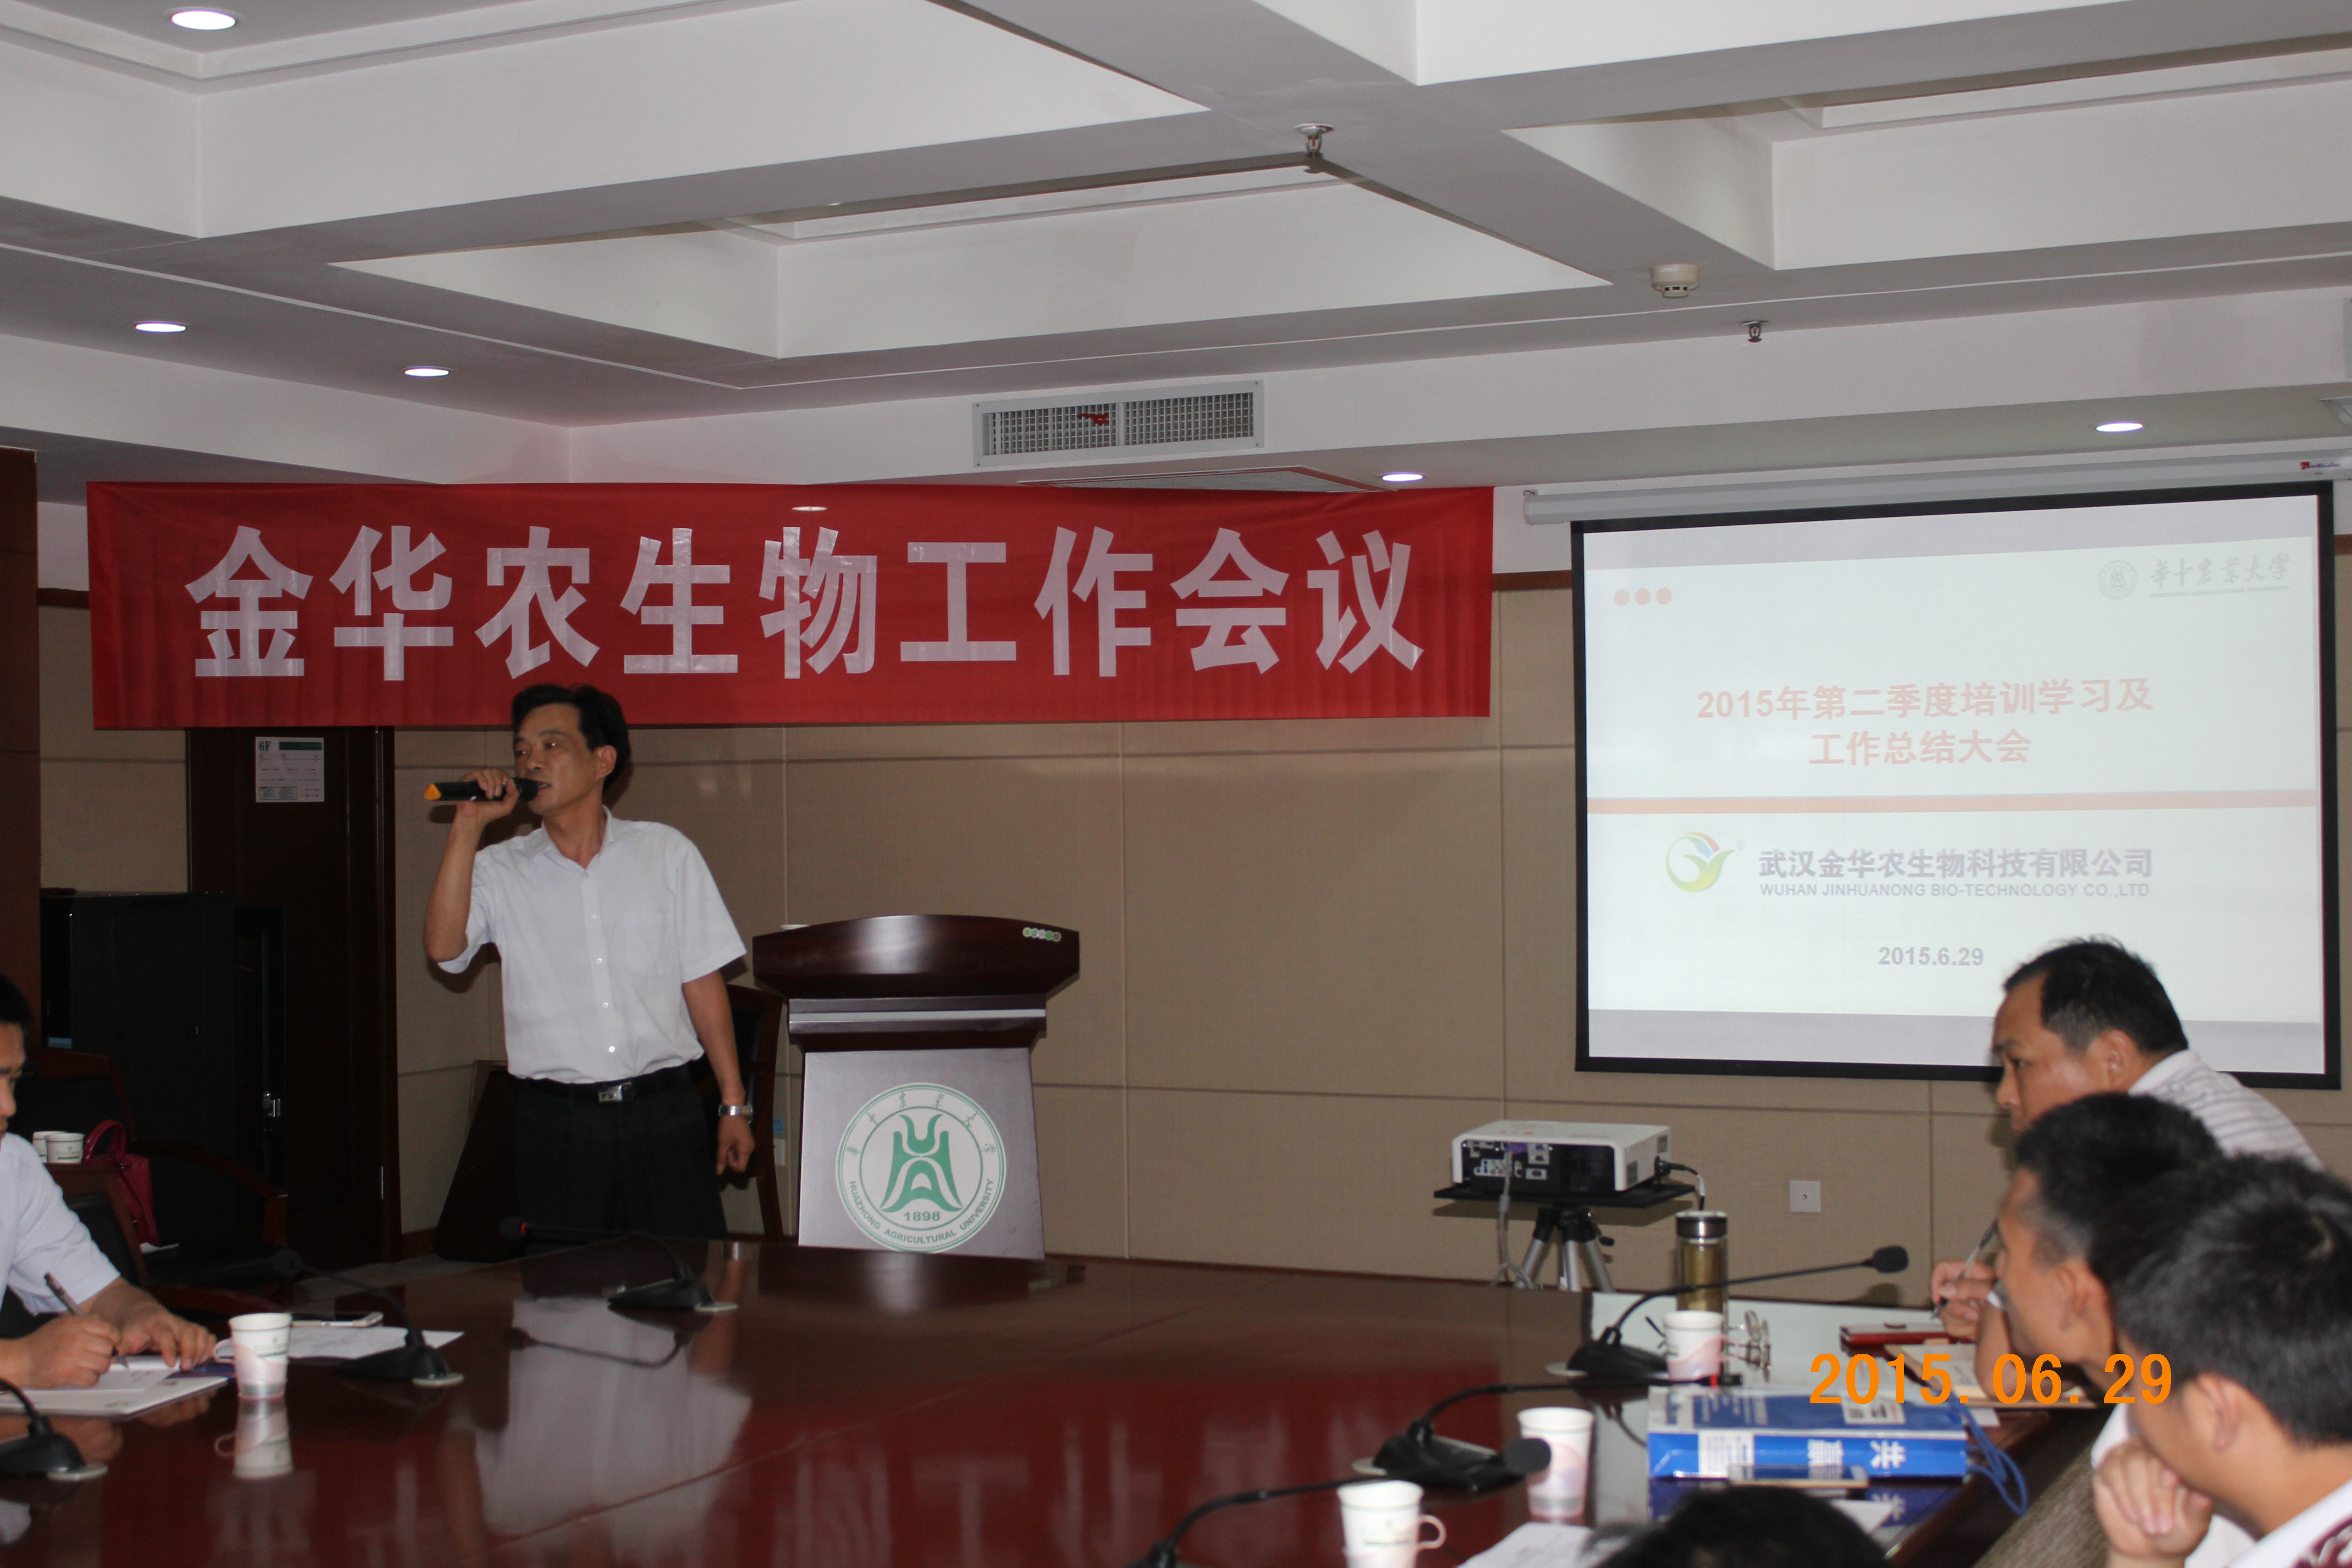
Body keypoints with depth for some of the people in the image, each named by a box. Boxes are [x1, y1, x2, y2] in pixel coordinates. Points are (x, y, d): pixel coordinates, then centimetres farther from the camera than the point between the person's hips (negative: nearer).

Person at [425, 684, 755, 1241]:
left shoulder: (667, 853, 6)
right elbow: (443, 947, -13)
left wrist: (734, 1105, 6)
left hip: (664, 1115, 0)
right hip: (557, 1126, 0)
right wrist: (468, 825, -10)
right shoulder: (499, 871, 6)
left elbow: (702, 984, 8)